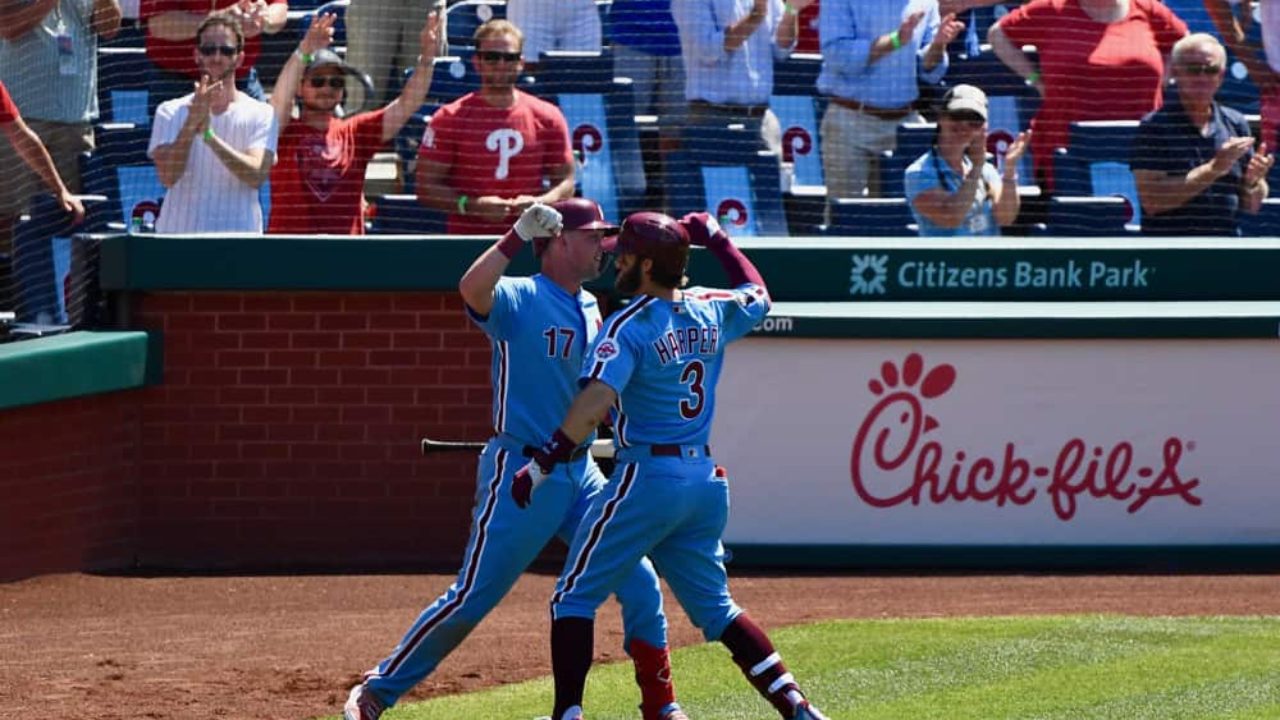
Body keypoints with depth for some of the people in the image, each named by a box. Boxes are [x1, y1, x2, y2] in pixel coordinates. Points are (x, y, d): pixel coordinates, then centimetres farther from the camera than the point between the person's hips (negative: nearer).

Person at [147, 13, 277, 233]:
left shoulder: (261, 114, 5)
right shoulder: (170, 112, 8)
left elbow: (257, 176, -10)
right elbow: (168, 176, -6)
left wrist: (209, 135, -21)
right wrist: (191, 123, -20)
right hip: (178, 231, 1)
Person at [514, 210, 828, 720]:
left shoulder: (629, 326, -13)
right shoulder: (712, 314, 6)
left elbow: (595, 402, -26)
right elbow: (757, 295, 30)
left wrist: (544, 464, -25)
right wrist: (717, 239, 35)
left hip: (647, 477, -7)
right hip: (707, 481, 7)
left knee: (575, 596, 4)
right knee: (714, 605, 15)